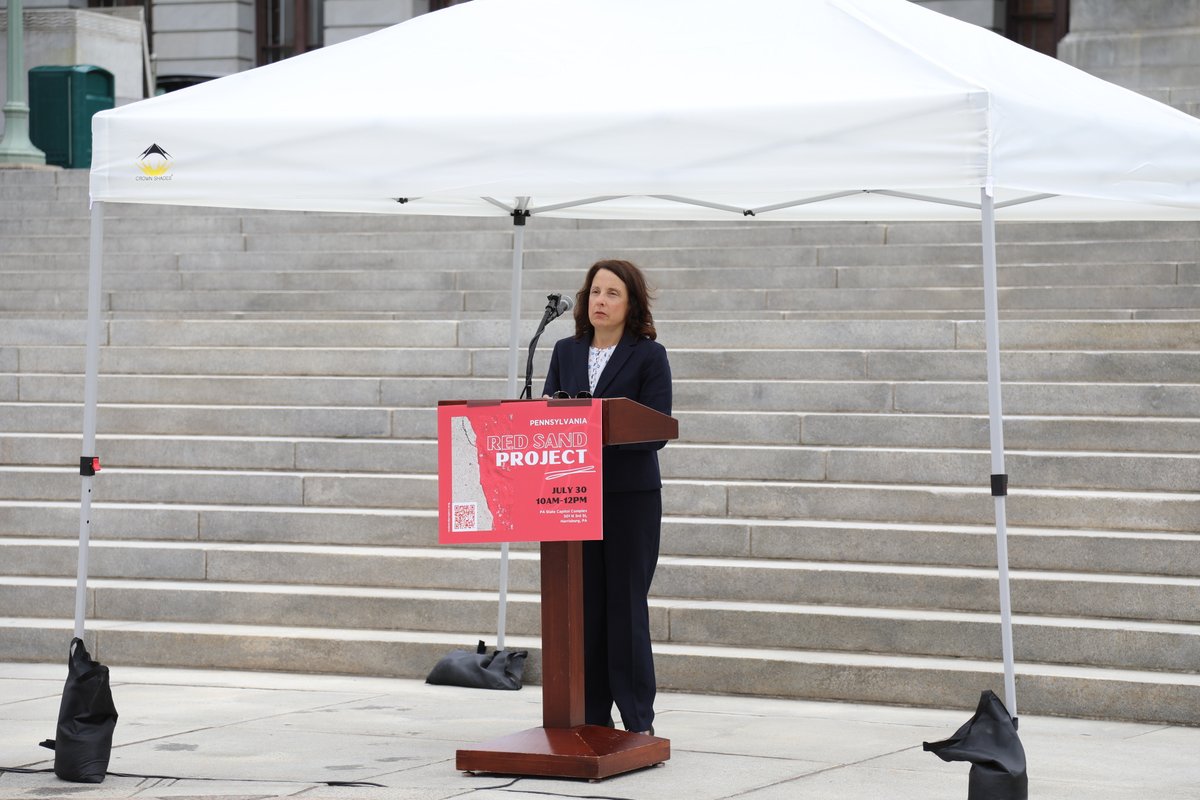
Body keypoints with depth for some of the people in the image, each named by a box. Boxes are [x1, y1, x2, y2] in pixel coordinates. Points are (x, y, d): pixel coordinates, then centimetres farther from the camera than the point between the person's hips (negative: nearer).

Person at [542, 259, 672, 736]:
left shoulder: (649, 355, -1)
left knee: (625, 605, -4)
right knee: (584, 605, 4)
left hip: (631, 496, -4)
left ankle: (638, 721, 1)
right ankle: (591, 718, 11)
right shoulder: (566, 352, 13)